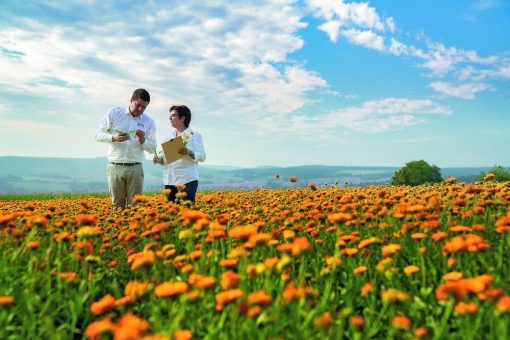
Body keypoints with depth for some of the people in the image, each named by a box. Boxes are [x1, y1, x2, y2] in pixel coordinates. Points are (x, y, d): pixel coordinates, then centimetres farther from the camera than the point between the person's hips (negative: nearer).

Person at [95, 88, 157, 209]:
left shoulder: (149, 122, 6)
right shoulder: (114, 113, 4)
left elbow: (152, 148, 5)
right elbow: (98, 134, 4)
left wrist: (142, 140, -15)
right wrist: (114, 138, -15)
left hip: (135, 168, 1)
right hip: (115, 166, 0)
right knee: (117, 205, 2)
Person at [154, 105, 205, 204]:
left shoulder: (194, 134, -1)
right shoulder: (170, 136, 16)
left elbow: (202, 156, -5)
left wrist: (188, 152, -22)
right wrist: (159, 160, 1)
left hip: (187, 180, -5)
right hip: (169, 181, 6)